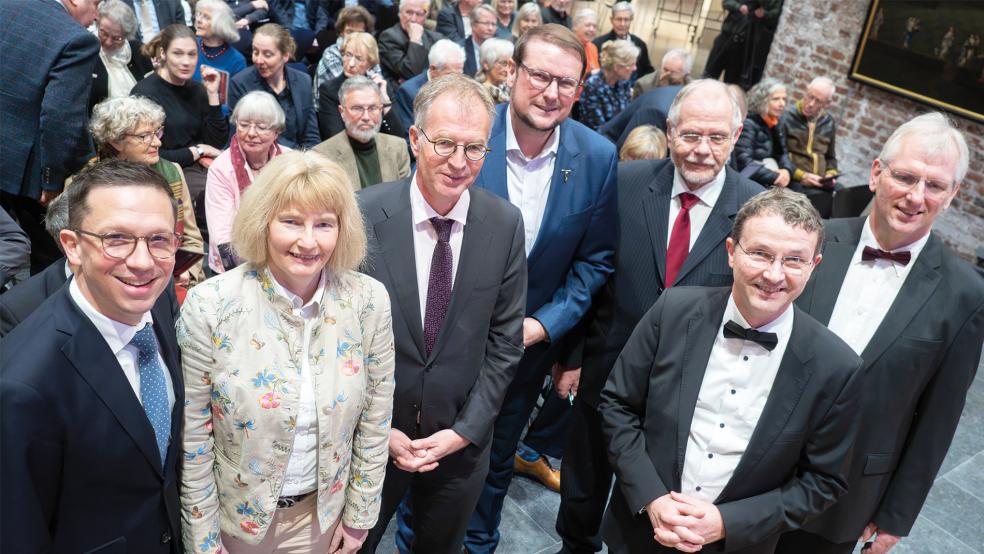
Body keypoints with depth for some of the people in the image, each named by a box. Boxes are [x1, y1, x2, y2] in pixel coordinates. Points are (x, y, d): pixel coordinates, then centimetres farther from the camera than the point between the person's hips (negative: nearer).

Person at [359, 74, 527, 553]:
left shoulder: (505, 223, -10)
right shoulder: (363, 214, -16)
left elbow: (504, 341, -4)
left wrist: (465, 430, -7)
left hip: (460, 440, 2)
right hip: (371, 435, -1)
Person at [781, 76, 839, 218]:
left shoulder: (829, 123, 15)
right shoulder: (787, 117, -3)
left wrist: (831, 174, 6)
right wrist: (801, 175, -13)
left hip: (821, 185, 5)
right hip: (794, 182, -5)